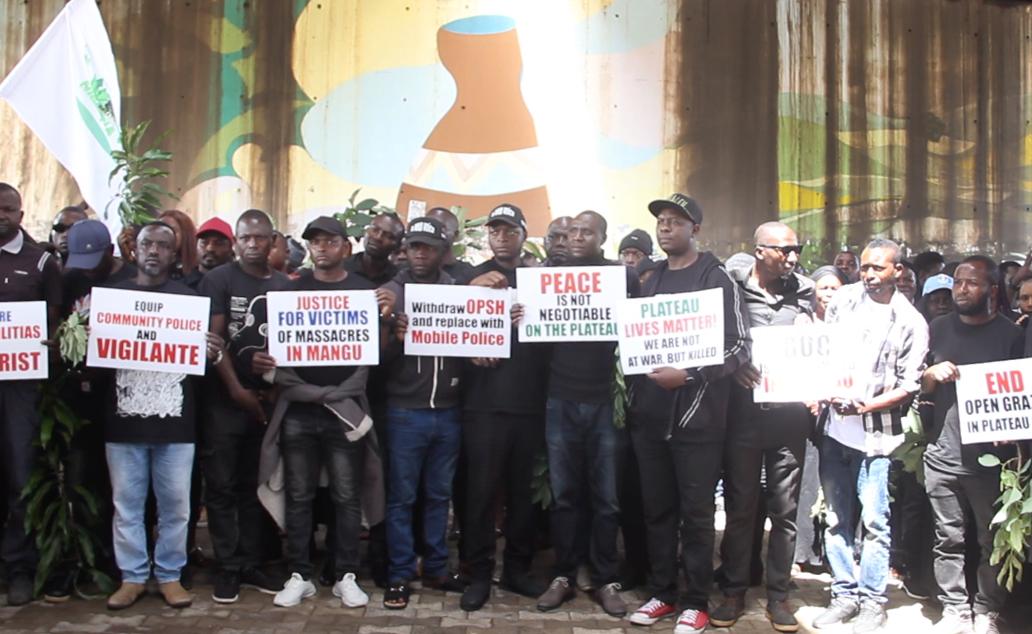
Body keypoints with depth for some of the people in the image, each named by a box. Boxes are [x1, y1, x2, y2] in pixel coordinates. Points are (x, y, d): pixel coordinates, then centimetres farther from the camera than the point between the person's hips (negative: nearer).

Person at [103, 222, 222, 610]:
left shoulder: (189, 298, 7)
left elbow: (202, 353, 9)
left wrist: (213, 354, -14)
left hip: (175, 419, -1)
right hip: (124, 417, 1)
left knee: (175, 504, 4)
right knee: (126, 503, 7)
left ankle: (169, 574, 18)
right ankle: (132, 576, 20)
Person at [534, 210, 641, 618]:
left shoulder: (623, 276, 4)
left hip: (606, 400, -1)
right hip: (561, 400, 2)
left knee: (605, 497, 5)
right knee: (563, 494, 7)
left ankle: (606, 581, 16)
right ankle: (563, 576, 19)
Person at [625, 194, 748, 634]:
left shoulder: (716, 278, -4)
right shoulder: (651, 278, 13)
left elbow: (739, 347, -9)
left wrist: (688, 375, -19)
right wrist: (633, 395, 8)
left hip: (696, 415, -5)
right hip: (649, 414, 5)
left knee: (695, 512, 3)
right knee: (657, 508, 11)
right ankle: (661, 594, 24)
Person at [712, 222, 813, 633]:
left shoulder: (802, 291, 9)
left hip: (789, 415, 2)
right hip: (742, 413, -2)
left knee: (785, 509, 7)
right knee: (739, 506, 8)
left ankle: (778, 594, 20)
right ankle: (733, 591, 21)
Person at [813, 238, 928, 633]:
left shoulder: (910, 322, -2)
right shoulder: (844, 299, 6)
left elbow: (909, 386, -4)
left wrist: (865, 405, -16)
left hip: (876, 434, -3)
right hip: (834, 427, 3)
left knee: (874, 522, 1)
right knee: (837, 519, 10)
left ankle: (872, 600, 16)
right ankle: (844, 594, 23)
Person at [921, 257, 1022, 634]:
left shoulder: (1010, 335, 3)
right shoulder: (938, 329, 11)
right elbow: (918, 390, 15)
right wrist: (931, 374, -8)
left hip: (991, 458, -2)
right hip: (943, 456, 2)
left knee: (993, 541, 5)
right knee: (950, 539, 5)